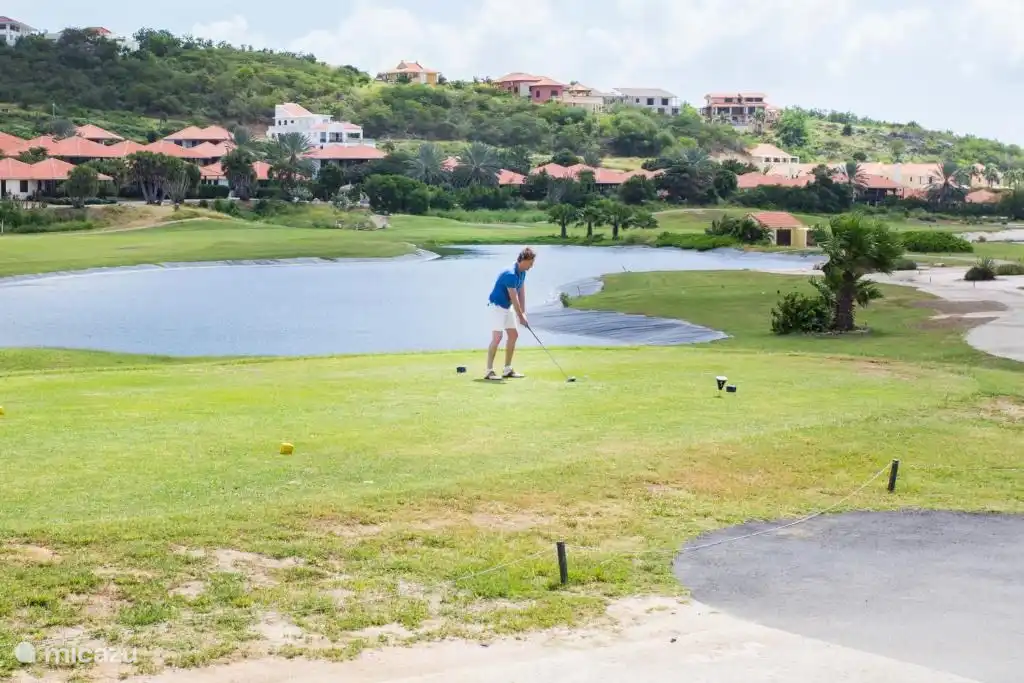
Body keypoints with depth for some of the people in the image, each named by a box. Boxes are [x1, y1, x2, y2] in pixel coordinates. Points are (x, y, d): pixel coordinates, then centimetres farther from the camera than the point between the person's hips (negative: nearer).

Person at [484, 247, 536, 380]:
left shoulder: (522, 273, 2)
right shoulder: (510, 274, -28)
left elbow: (522, 293, 4)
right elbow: (514, 298, -24)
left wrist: (523, 313, -2)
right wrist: (521, 317, -17)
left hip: (507, 307, 10)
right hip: (497, 306, -10)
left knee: (514, 335, 9)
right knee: (497, 337, -16)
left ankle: (507, 369, 14)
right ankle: (489, 371, -14)